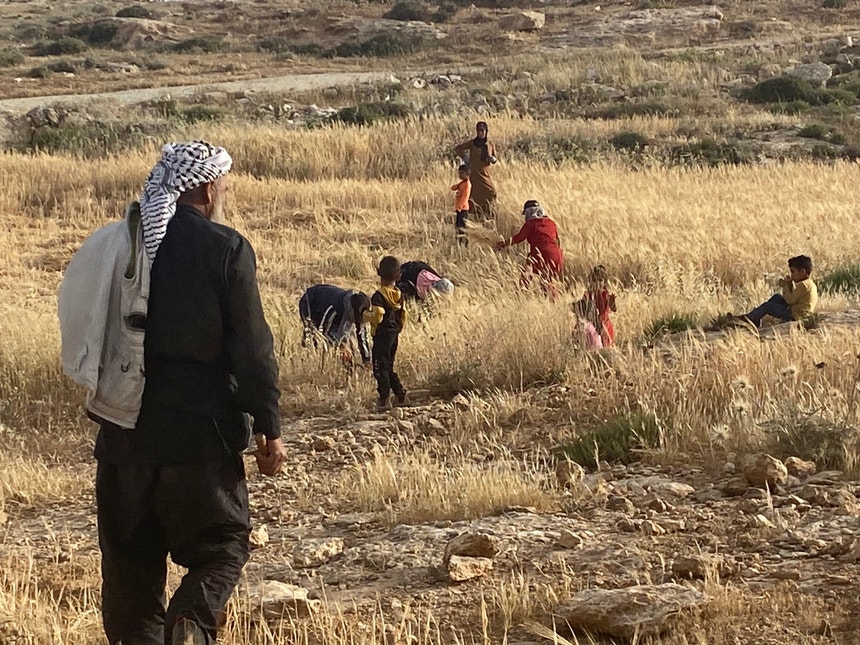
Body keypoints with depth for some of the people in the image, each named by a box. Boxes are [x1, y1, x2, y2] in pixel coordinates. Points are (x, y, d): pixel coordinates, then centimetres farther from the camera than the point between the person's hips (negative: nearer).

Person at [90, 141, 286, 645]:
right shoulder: (227, 249, -8)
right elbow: (253, 349, -9)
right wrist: (269, 430, -3)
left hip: (125, 429, 4)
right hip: (201, 433, -4)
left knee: (130, 556, 13)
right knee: (220, 548, 5)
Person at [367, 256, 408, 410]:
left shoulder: (379, 295, -18)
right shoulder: (399, 294, 5)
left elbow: (378, 317, -25)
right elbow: (403, 316, 11)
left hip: (382, 334, -7)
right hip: (394, 334, 7)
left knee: (380, 367, -1)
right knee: (389, 366, 18)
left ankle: (384, 398, -1)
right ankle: (400, 393, 17)